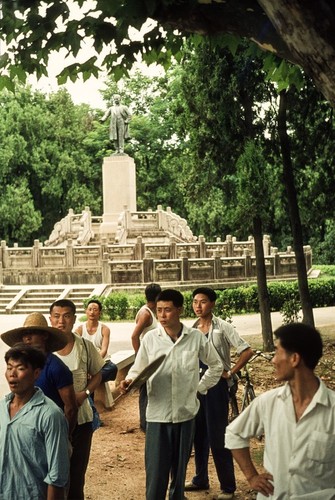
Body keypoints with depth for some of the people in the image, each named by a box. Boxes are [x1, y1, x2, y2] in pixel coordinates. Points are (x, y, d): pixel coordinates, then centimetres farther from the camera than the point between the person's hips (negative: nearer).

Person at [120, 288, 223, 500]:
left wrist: (200, 388, 7)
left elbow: (216, 366, 12)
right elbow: (138, 370, 2)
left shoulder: (196, 337, -3)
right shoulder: (150, 338, -5)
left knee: (180, 467, 16)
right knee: (156, 470, -1)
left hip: (186, 413, 1)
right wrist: (129, 381, -18)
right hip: (157, 414, -1)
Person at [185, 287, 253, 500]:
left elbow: (247, 351, -14)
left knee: (218, 437, -2)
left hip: (216, 385, -5)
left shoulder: (222, 327, -10)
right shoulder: (191, 329, 6)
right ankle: (201, 479, 29)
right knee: (198, 434, 14)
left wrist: (230, 373, -12)